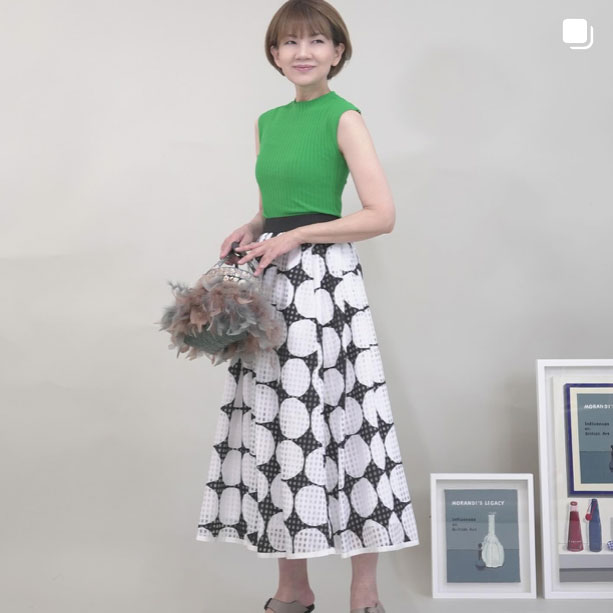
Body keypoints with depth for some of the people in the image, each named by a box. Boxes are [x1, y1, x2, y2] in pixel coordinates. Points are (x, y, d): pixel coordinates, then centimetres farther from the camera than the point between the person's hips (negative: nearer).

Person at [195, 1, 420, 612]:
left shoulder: (344, 118, -4)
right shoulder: (268, 121, 15)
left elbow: (382, 215, -12)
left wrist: (294, 237, -12)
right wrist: (249, 231, 2)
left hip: (324, 280, -7)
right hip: (270, 283, 7)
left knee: (341, 421, -5)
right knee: (273, 427, 7)